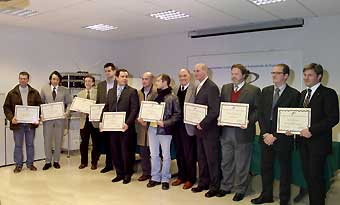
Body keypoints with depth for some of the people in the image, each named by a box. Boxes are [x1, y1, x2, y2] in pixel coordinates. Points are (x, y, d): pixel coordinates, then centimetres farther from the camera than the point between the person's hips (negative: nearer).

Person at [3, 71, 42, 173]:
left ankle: (30, 163, 23)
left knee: (30, 144, 11)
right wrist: (11, 118, -14)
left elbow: (40, 106, 4)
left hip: (31, 123, 1)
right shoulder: (12, 93, 1)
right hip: (17, 123, -1)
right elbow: (6, 107, 1)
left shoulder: (34, 93, 4)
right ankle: (18, 165, 19)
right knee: (18, 145, 8)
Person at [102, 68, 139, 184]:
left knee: (126, 152, 2)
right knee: (115, 151, 10)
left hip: (125, 127, -5)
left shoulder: (132, 91, -3)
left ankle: (128, 174, 19)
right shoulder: (111, 91, 13)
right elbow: (106, 108, 15)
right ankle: (119, 173, 25)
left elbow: (134, 109, -10)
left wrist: (128, 123, -19)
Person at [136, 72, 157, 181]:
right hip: (142, 125, 6)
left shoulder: (157, 91, -7)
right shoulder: (139, 93, 12)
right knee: (143, 151, 11)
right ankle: (146, 172, 24)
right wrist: (138, 118, -5)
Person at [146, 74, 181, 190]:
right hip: (152, 128, 5)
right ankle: (155, 177, 25)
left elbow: (177, 114, -8)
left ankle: (165, 179, 18)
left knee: (165, 155, 5)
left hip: (165, 129, -5)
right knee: (154, 154, 12)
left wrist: (165, 123, -17)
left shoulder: (172, 98, -5)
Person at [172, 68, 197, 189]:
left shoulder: (195, 89, -8)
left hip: (188, 126, -6)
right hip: (176, 126, 6)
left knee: (189, 154, 4)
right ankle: (181, 176, 29)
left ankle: (190, 179, 19)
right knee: (179, 153, 15)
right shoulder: (176, 90, 12)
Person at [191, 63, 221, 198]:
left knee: (212, 159, 3)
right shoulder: (199, 87, 14)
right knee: (201, 158, 16)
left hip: (209, 130, -9)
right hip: (199, 129, 9)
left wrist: (202, 124, -16)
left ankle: (214, 187, 16)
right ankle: (203, 183, 29)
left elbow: (215, 110, -21)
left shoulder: (212, 87, -15)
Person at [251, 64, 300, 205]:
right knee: (265, 167, 14)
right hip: (266, 137, 4)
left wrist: (275, 136, -13)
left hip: (283, 138, -4)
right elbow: (261, 114, 5)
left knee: (285, 169, 10)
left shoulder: (294, 94, -7)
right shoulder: (265, 91, 7)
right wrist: (265, 133, -7)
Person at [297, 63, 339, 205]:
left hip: (318, 142, -7)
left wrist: (312, 130, -20)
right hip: (303, 141, 7)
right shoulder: (303, 93, 16)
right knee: (308, 175, 12)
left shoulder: (328, 93, -7)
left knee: (316, 177, -2)